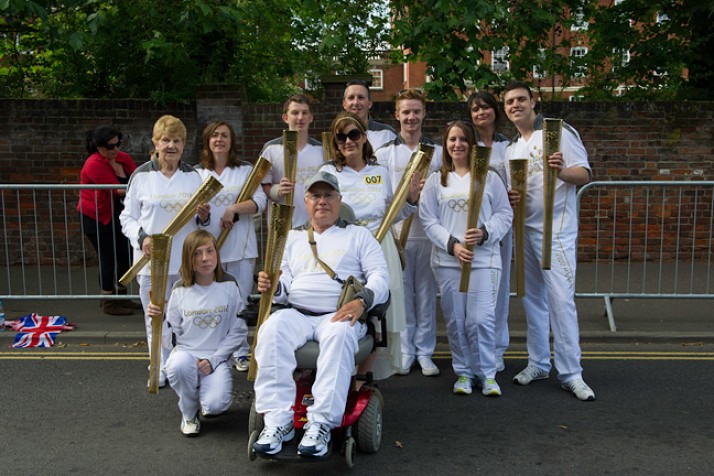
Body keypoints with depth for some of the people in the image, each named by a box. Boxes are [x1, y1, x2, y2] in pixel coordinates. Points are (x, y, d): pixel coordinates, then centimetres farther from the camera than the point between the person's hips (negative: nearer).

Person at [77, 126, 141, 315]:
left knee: (124, 256, 10)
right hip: (96, 218, -7)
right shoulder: (94, 164, -21)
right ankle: (108, 303, 9)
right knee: (108, 258, -3)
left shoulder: (124, 158, 0)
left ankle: (121, 296, 25)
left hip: (116, 216, 7)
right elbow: (118, 190, -27)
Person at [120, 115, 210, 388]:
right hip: (151, 261, -1)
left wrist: (204, 216, -8)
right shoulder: (141, 176, 2)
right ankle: (161, 370, 22)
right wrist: (141, 237, -15)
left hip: (187, 261, 1)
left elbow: (201, 218, 16)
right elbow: (127, 217, 4)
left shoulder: (193, 176, 9)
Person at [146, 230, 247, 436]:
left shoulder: (229, 286, -4)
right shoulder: (180, 290, -1)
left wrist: (214, 359, -12)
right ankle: (189, 414, -3)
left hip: (217, 357, -1)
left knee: (215, 405, -26)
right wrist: (158, 317, -16)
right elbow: (173, 331, 4)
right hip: (185, 352, 1)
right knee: (178, 365, -36)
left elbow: (238, 331, -4)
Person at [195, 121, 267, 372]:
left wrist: (234, 209, -18)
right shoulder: (198, 173, 10)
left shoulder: (246, 170, 6)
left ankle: (241, 352, 14)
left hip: (240, 247, -1)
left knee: (239, 302, 3)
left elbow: (260, 201, -6)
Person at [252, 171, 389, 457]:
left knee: (340, 334, -38)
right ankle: (277, 420, -31)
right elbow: (285, 290, 17)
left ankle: (321, 423, -38)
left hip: (339, 315, -2)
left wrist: (362, 301, -17)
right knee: (271, 331, -32)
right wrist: (271, 286, -8)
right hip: (296, 313, 3)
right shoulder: (293, 238, 24)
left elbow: (380, 276, 4)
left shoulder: (358, 235, 16)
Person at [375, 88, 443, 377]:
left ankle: (424, 352, 17)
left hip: (428, 232, 1)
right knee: (402, 293, 6)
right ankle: (406, 351, 18)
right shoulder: (384, 153, 5)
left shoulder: (438, 152, 8)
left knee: (426, 293, 6)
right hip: (397, 232, 0)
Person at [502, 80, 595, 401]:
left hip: (556, 230, -7)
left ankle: (571, 374, -3)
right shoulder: (512, 149, 16)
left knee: (561, 299, -10)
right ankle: (538, 363, 22)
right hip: (525, 229, 7)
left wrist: (561, 171, -30)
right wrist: (510, 198, -3)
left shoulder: (559, 133, -4)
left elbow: (585, 174, -9)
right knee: (532, 298, 11)